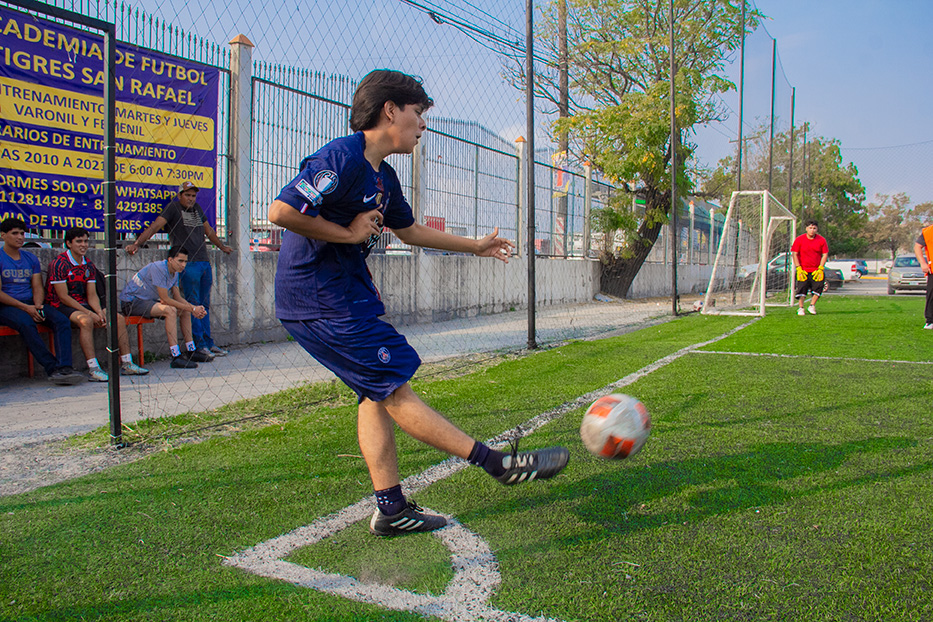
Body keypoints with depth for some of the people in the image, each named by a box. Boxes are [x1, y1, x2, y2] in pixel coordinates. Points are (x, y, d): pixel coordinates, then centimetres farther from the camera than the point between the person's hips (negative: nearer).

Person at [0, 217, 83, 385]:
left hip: (31, 304, 5)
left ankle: (64, 368, -37)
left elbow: (38, 288, 12)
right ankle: (53, 368, -38)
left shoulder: (31, 258, 17)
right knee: (26, 323, -38)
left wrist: (37, 306, -10)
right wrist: (25, 308, -16)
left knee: (62, 321, -23)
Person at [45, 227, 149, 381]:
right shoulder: (59, 263, -12)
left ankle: (126, 364, -8)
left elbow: (92, 295, 7)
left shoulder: (89, 266, 10)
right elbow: (63, 297, -17)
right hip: (62, 307, -7)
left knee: (119, 318, -8)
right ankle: (93, 369, -39)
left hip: (83, 305, 7)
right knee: (86, 320, -37)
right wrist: (90, 313, -22)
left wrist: (99, 312, -14)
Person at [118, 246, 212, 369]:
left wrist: (194, 308, -12)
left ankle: (191, 351, 10)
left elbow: (178, 298, 6)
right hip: (131, 302, -10)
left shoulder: (175, 272, 4)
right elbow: (165, 299, -26)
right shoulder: (158, 268, -25)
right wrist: (191, 308, -22)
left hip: (148, 301, 10)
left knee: (185, 311, 5)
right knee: (170, 310, -31)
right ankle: (176, 357, -33)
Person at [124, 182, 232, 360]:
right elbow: (155, 226, -10)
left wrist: (222, 246, 44)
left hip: (204, 262, 6)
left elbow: (208, 230, 32)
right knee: (192, 305, -4)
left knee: (204, 305, 9)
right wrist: (136, 243, -21)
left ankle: (209, 343, 13)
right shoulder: (173, 207, 0)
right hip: (188, 264, -6)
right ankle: (199, 345, 0)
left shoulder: (197, 208, 17)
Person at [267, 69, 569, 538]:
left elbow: (408, 229, 29)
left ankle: (391, 510, 16)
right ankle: (498, 463, -4)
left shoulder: (383, 177, 14)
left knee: (377, 394, 10)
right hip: (319, 301, -11)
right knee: (395, 390, -6)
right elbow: (281, 211, -25)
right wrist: (349, 233, -16)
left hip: (346, 294, 11)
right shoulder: (342, 157, -17)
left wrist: (475, 246, 34)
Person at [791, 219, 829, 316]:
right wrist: (799, 269, -9)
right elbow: (795, 254, -1)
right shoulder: (799, 240, -3)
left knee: (818, 287, -6)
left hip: (817, 270, 1)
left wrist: (820, 269, -6)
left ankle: (812, 306, 12)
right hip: (803, 270, -1)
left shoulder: (821, 240, 1)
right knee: (801, 289, -5)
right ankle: (800, 308, 8)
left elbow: (825, 254, 3)